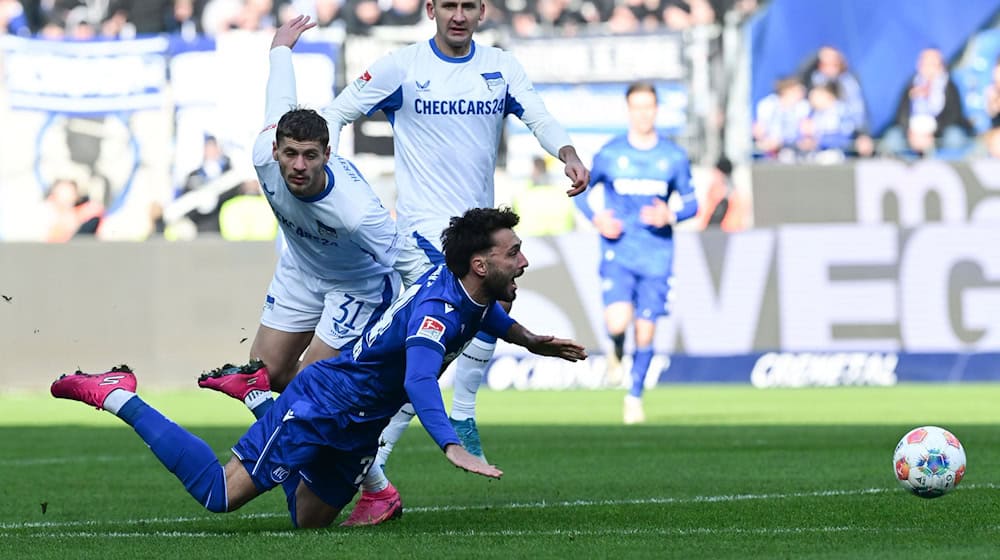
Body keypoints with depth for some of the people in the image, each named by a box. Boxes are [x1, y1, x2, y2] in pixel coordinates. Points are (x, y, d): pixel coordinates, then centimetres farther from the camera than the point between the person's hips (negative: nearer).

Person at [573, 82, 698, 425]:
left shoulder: (674, 157, 2)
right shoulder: (609, 154, 0)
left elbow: (691, 203, 10)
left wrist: (671, 216, -12)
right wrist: (596, 219, -7)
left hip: (657, 257, 1)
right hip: (618, 253, -1)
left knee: (645, 331, 2)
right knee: (618, 321, -21)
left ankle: (635, 397, 22)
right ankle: (617, 348, 16)